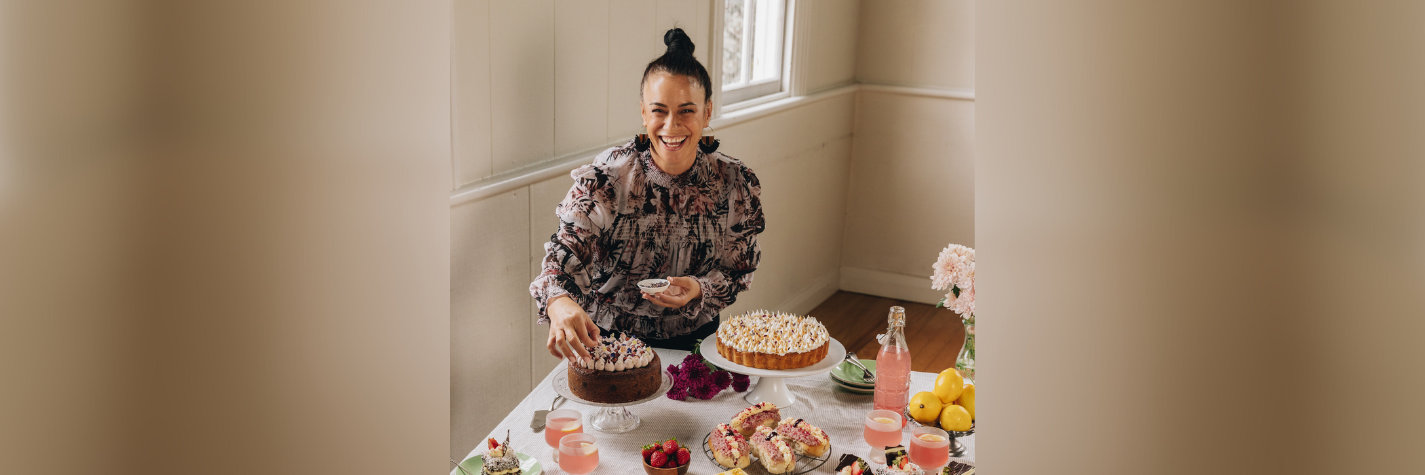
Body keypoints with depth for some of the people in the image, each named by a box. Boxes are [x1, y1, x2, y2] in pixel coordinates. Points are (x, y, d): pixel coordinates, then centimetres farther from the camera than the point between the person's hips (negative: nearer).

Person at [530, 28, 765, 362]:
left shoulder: (738, 185, -9)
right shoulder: (604, 178, -15)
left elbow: (738, 272, 0)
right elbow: (564, 254, -20)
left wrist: (699, 290, -22)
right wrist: (559, 303, -43)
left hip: (695, 339, 1)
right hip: (607, 338, -1)